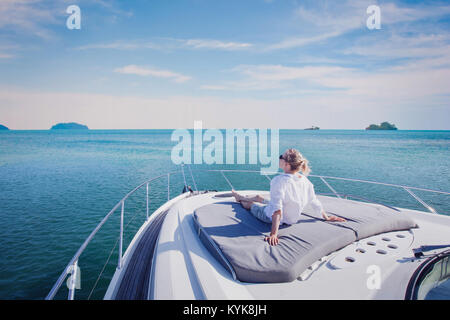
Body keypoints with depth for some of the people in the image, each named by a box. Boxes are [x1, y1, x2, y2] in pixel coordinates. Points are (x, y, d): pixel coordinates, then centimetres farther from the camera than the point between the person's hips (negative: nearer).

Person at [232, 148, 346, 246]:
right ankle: (241, 197, 57)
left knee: (250, 204, 24)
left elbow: (277, 209, -37)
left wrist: (273, 233, -37)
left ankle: (241, 201, 59)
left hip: (271, 217, -6)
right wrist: (326, 217, 12)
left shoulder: (279, 180, -33)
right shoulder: (305, 180, -13)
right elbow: (314, 202, -3)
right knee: (258, 197, 28)